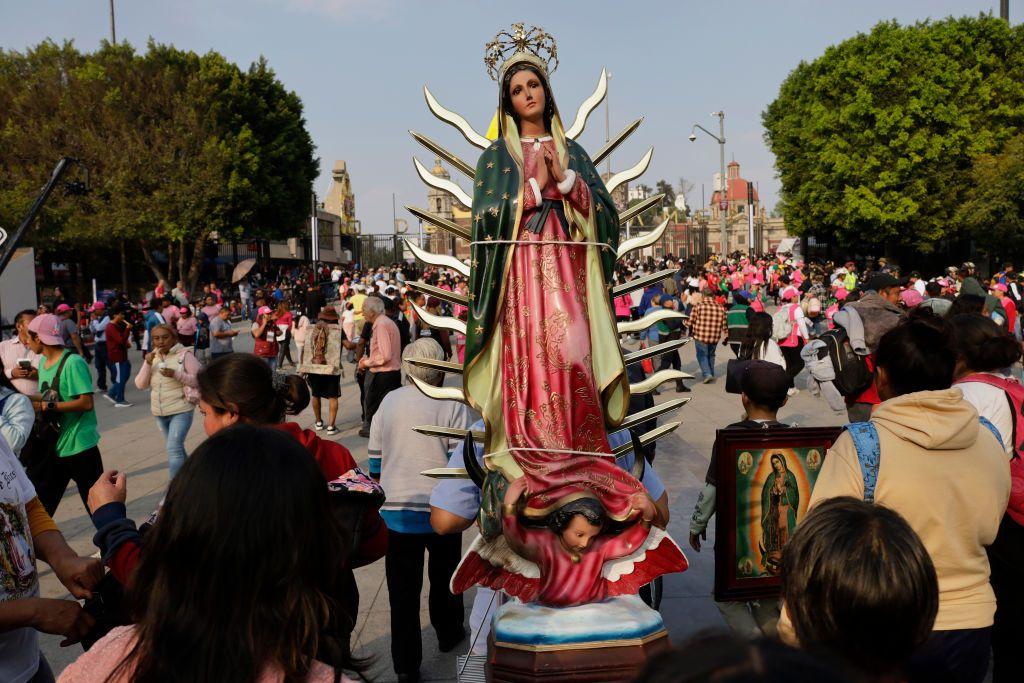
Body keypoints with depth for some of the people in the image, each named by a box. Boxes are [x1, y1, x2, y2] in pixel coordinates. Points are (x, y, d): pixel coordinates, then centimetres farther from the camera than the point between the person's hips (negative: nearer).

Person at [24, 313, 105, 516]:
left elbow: (87, 403, -23)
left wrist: (47, 406, -23)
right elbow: (49, 397, 15)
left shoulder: (73, 363, -18)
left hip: (79, 446, -8)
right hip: (51, 446, 8)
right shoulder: (43, 362, 8)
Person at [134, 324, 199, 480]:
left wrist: (176, 374, -25)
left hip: (181, 411, -6)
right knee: (176, 449, 19)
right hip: (159, 413, 6)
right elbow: (140, 385, 1)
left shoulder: (185, 355, -10)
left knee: (173, 448, -16)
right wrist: (147, 364, -13)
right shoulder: (152, 357, 6)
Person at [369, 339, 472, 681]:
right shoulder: (453, 405, -12)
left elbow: (375, 460, 7)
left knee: (403, 591, 8)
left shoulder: (389, 402, 0)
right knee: (444, 578, 22)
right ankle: (448, 634, 43)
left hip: (396, 511, 2)